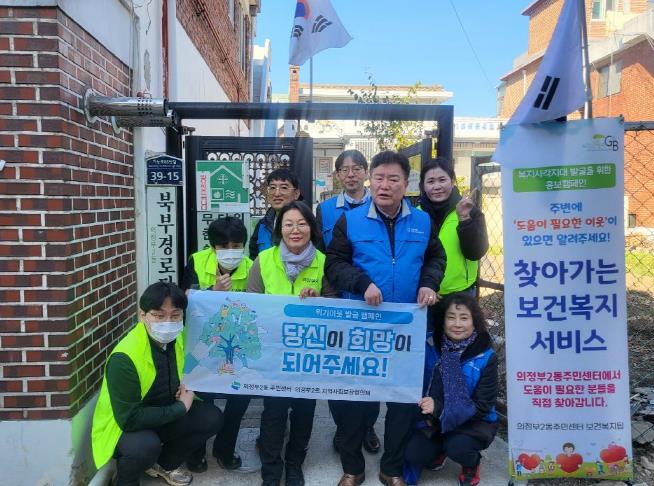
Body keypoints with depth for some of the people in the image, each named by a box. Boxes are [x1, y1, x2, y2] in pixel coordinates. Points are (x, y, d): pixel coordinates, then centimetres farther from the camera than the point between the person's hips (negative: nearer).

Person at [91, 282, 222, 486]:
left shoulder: (178, 339, -8)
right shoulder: (124, 358, -31)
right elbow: (129, 418, -31)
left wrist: (187, 386, -9)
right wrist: (180, 408, -24)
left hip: (163, 415, 7)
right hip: (122, 427, -6)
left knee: (211, 418, -10)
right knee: (145, 446, -36)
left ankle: (164, 464, 14)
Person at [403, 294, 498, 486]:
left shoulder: (486, 357, -17)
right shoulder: (434, 347, -9)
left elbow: (483, 405, -17)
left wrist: (438, 407, -27)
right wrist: (429, 411, -17)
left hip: (475, 421, -2)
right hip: (436, 420, 2)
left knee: (457, 447, -31)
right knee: (413, 454, -19)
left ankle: (471, 464, 6)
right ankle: (438, 451, 17)